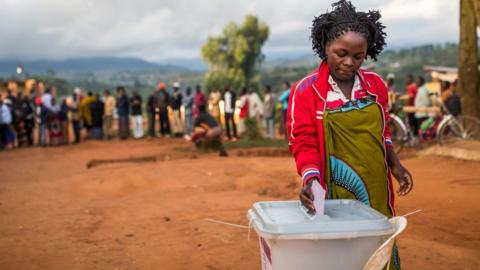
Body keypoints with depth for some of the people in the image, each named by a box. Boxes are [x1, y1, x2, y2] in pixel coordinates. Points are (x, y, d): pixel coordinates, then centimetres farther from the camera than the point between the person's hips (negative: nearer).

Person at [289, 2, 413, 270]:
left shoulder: (376, 84, 5)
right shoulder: (306, 91, -8)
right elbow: (304, 144, -9)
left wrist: (395, 164, 6)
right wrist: (310, 179, -24)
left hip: (376, 189, 4)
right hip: (335, 194, -4)